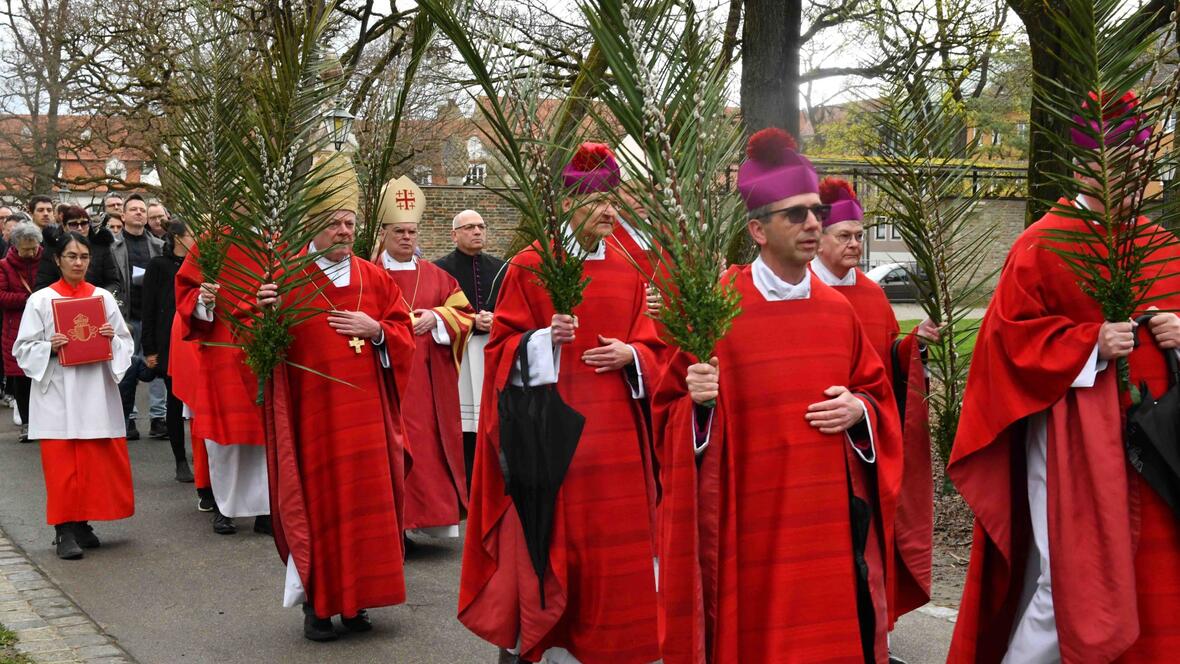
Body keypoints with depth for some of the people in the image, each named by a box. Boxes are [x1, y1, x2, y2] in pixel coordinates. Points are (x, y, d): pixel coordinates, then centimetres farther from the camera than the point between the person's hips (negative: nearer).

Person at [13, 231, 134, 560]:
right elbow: (23, 349, 2)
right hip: (58, 394, -2)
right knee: (62, 464, -4)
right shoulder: (41, 300, 3)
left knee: (98, 462, 3)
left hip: (96, 393, 2)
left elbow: (126, 343, 11)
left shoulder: (103, 297, 9)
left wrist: (112, 339, -10)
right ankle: (65, 531, 1)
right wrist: (49, 347, -16)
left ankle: (82, 524, 17)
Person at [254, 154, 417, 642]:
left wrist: (376, 330, -7)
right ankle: (316, 602, 13)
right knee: (317, 502, 0)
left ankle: (354, 598, 19)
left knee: (366, 502, 6)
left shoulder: (374, 279, 10)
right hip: (314, 413, -3)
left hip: (366, 413, 4)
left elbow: (404, 333, 11)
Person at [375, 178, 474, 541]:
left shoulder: (437, 277, 12)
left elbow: (463, 314, 11)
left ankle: (431, 512, 12)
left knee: (428, 443, 4)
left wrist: (436, 317, -7)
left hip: (428, 381, 3)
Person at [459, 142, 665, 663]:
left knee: (612, 536, 7)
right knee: (552, 533, -2)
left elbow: (650, 346, 13)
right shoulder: (529, 267, -2)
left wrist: (629, 355, -8)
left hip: (613, 426, 4)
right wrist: (546, 339, -19)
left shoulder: (627, 272, 10)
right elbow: (502, 346, -2)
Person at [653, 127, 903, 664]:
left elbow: (878, 395, 15)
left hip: (831, 515, 4)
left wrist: (859, 410, -5)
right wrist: (700, 405, -22)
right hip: (749, 520, -4)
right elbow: (669, 410, -2)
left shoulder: (839, 311, 7)